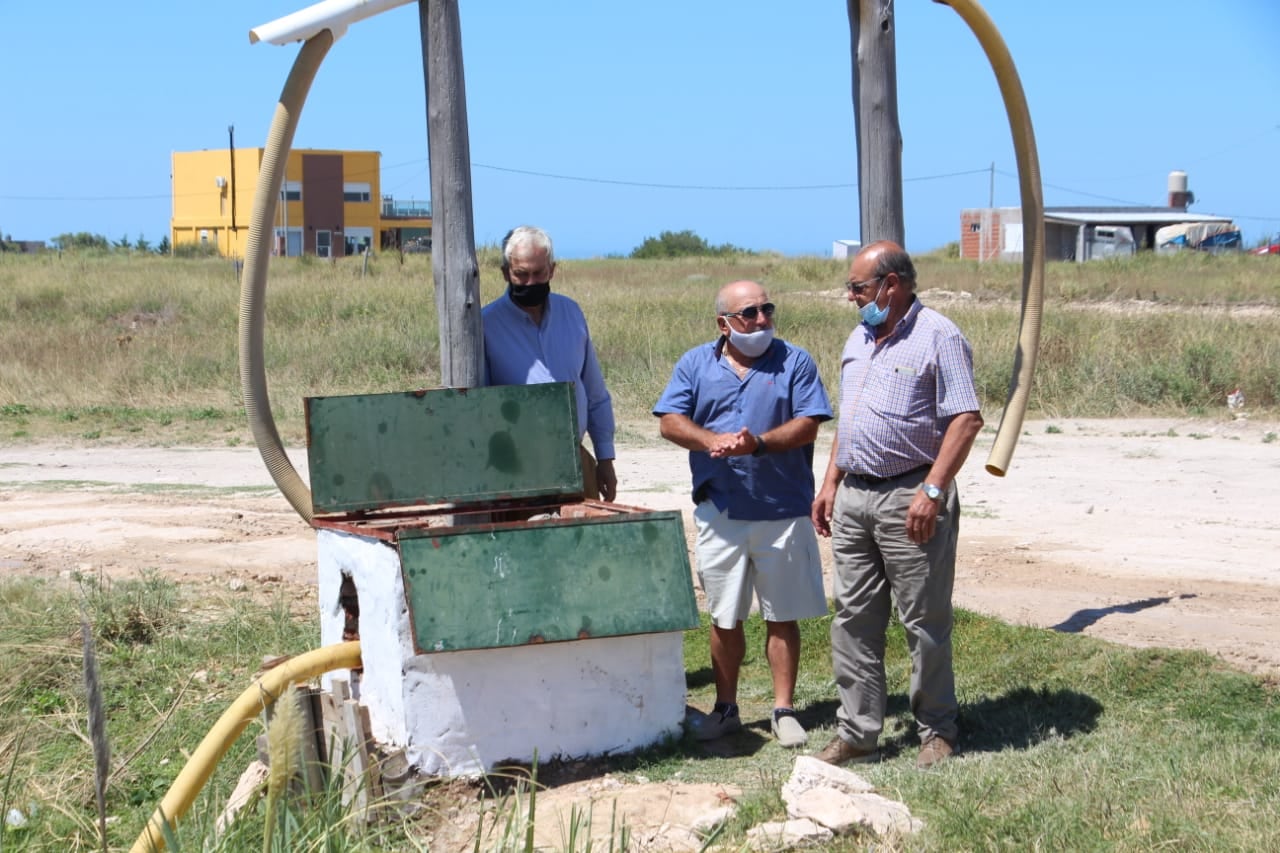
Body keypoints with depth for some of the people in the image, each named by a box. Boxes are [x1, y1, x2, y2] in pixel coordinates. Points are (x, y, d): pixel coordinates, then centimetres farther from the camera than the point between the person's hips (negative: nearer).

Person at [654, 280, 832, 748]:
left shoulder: (794, 362, 2)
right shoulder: (696, 364, 7)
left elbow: (807, 426, -6)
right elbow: (670, 421, -1)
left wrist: (759, 443, -22)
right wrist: (713, 440, -19)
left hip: (783, 511, -1)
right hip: (719, 512, 2)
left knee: (782, 616, 4)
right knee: (724, 617, 10)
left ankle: (784, 710, 14)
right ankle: (725, 708, 22)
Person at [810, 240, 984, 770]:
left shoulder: (938, 337, -9)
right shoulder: (860, 340, 17)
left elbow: (966, 419, -15)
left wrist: (933, 490, -21)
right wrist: (831, 483, 16)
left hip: (909, 499, -8)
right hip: (854, 498, 8)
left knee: (924, 622, 1)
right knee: (853, 619, 8)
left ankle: (937, 731, 13)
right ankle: (857, 732, 14)